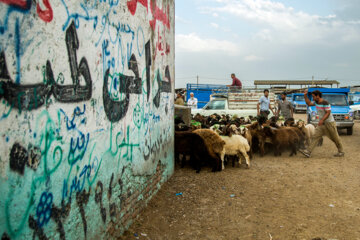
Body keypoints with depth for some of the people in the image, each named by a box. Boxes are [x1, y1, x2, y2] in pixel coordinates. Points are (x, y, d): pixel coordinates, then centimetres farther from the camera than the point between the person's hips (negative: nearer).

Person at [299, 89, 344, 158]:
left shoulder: (325, 103, -19)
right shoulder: (316, 102, 6)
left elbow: (328, 113, -22)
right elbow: (309, 103, 19)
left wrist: (322, 120, -31)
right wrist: (305, 96, 9)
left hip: (329, 123, -8)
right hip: (322, 124, 8)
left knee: (335, 138, 6)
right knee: (315, 137, -4)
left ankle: (341, 152, 23)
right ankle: (308, 152, -11)